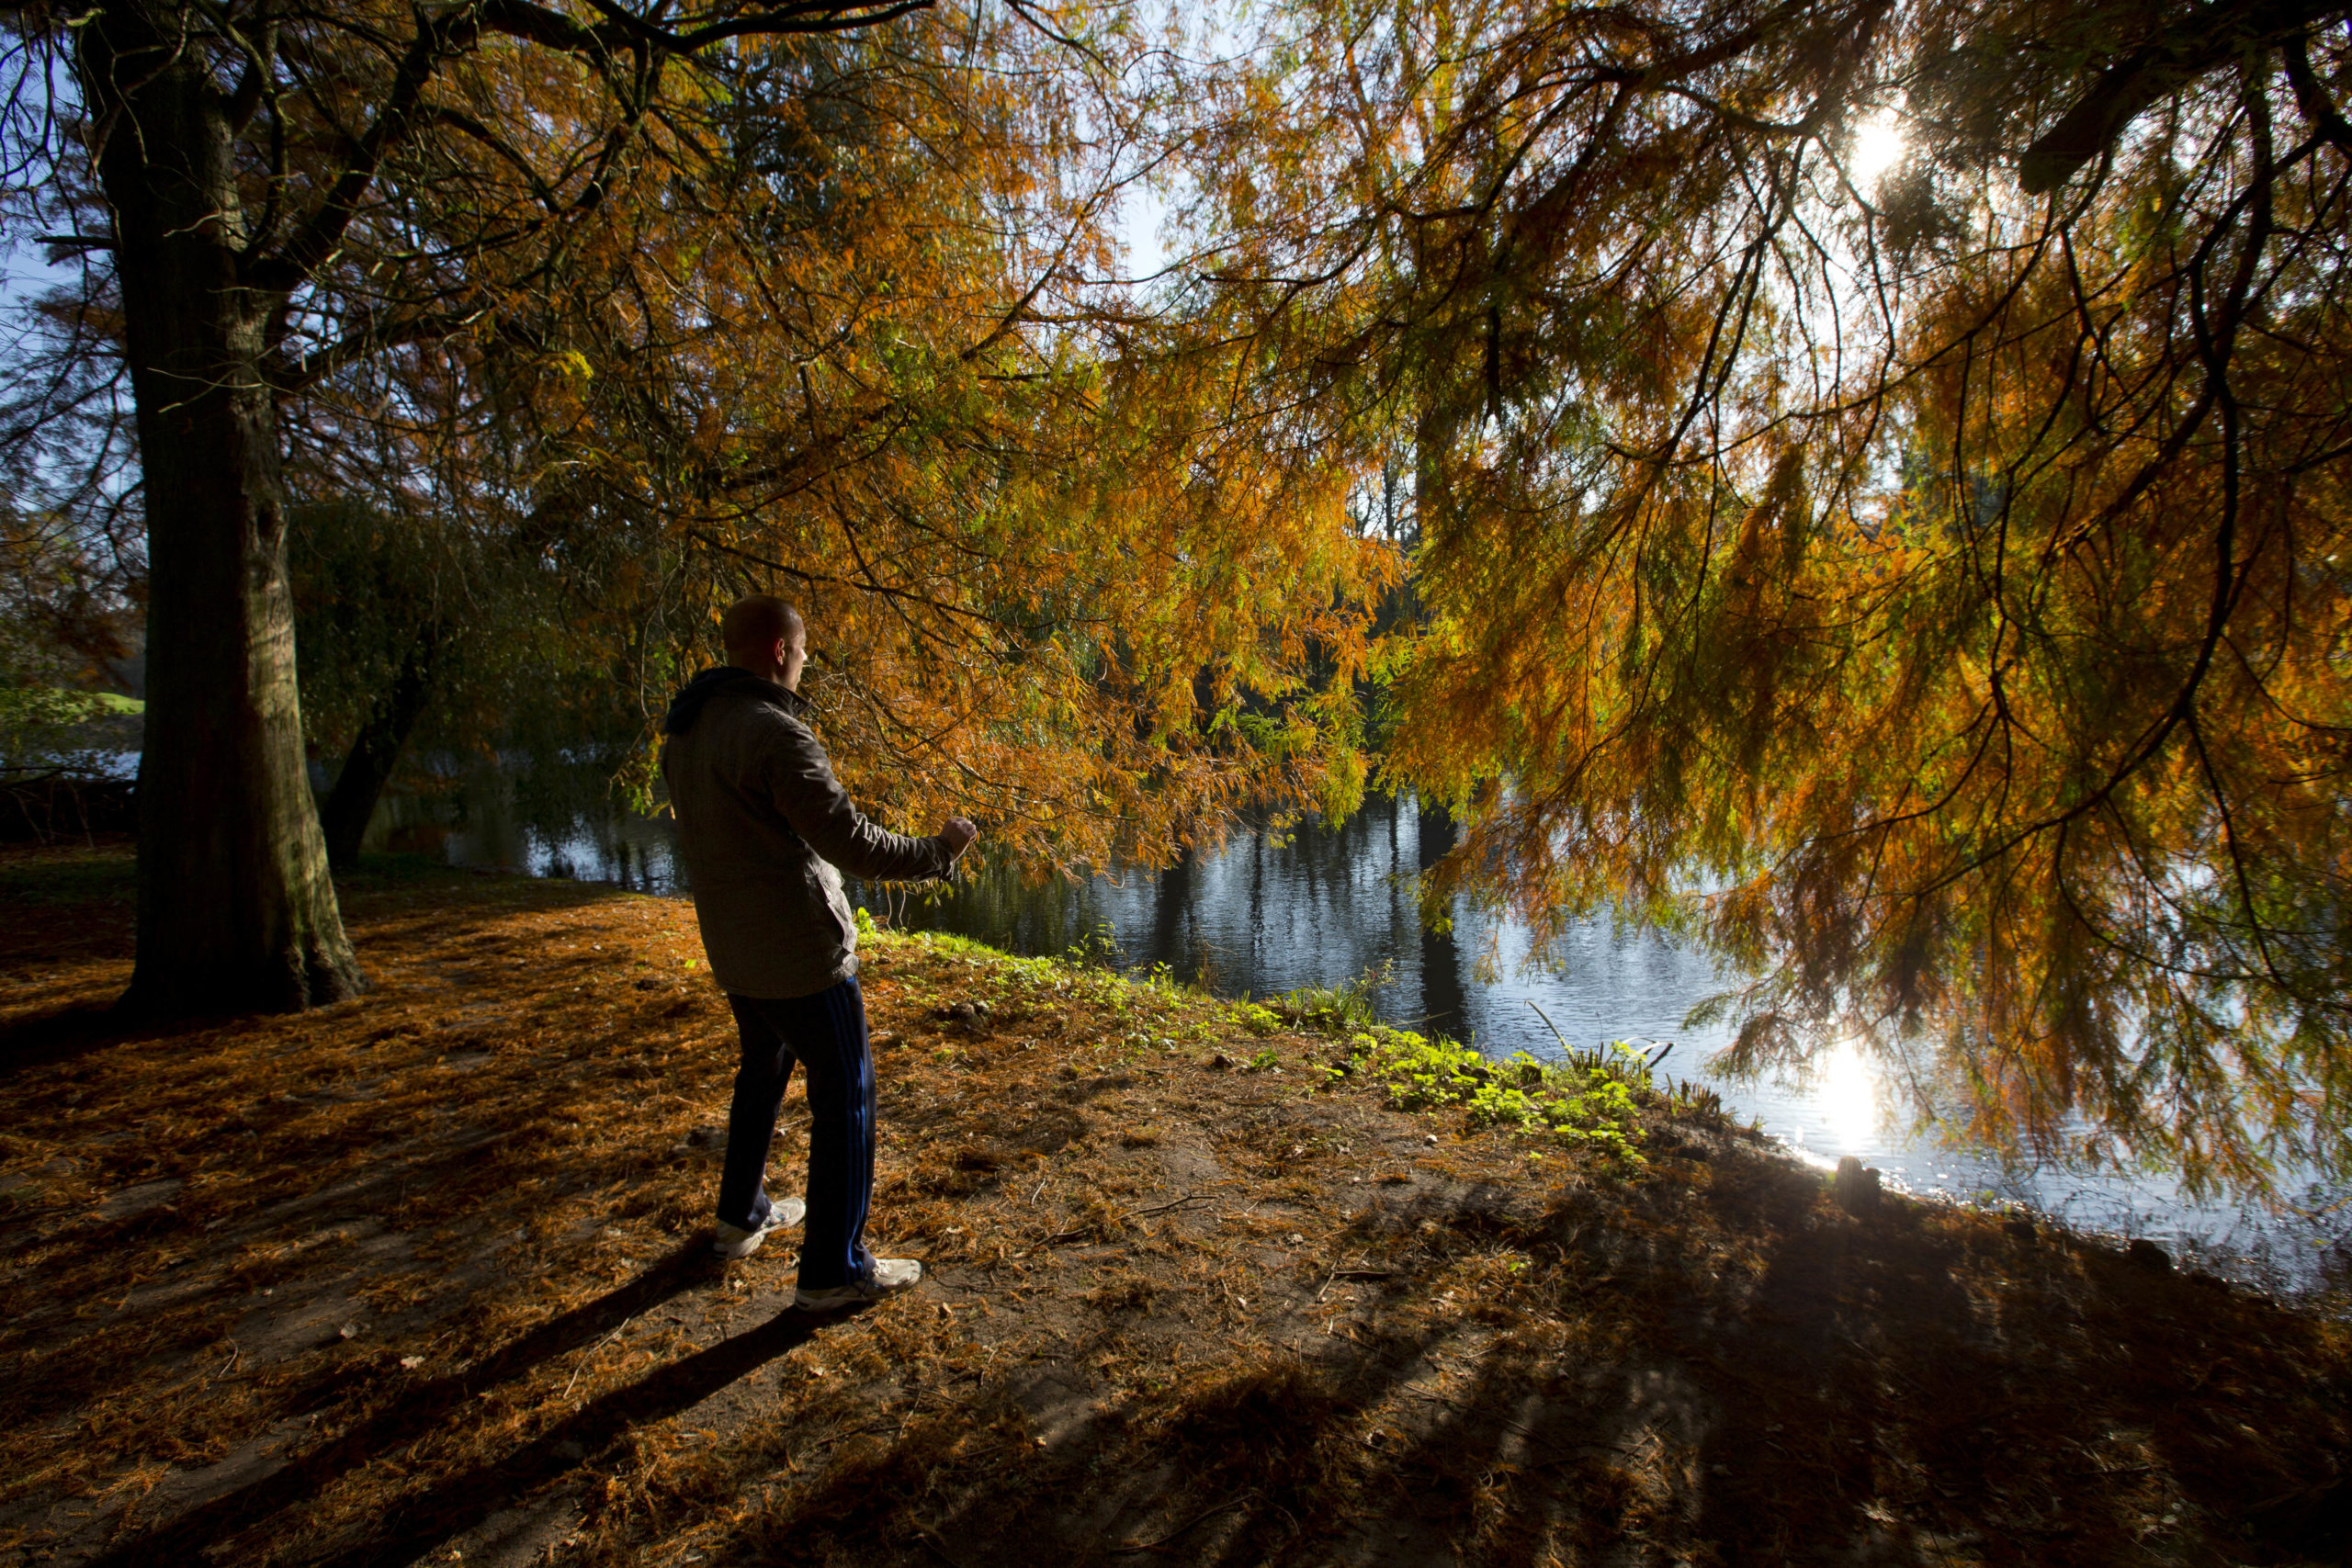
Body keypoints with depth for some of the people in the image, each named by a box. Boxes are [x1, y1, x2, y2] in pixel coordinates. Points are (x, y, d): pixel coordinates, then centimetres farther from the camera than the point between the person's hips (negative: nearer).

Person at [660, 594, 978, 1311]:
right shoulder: (774, 734, -23)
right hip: (801, 952, -9)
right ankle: (832, 1270, 12)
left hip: (733, 948, 9)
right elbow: (851, 841, -26)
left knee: (763, 1067, 28)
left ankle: (742, 1216, 43)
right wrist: (938, 852, -13)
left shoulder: (684, 730, 5)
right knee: (844, 1094, 3)